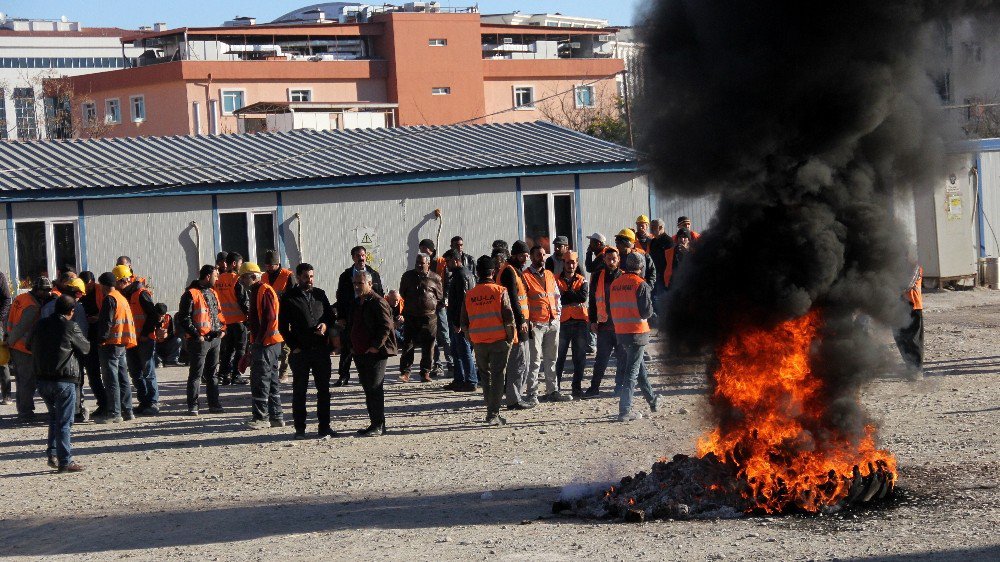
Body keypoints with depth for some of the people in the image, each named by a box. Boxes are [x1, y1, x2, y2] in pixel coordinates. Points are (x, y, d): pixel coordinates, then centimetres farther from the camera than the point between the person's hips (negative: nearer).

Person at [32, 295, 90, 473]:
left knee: (54, 416, 20)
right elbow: (85, 348, 1)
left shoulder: (41, 325, 8)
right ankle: (65, 461, 0)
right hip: (64, 381, -6)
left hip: (42, 379, 6)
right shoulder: (71, 327, -9)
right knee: (64, 421, -1)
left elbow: (32, 345, 18)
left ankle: (52, 454, 14)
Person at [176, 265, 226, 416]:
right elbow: (183, 318, -14)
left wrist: (222, 328, 12)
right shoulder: (191, 294, -11)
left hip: (215, 339, 8)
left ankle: (214, 404, 19)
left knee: (213, 374, 13)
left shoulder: (213, 293, 15)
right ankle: (193, 406, 0)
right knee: (196, 374, -3)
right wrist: (196, 334, -18)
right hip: (200, 340, -8)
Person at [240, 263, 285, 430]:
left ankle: (260, 418, -7)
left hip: (266, 343, -11)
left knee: (260, 380, -9)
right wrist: (255, 342, 20)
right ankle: (276, 417, 18)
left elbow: (270, 318, -21)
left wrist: (260, 340, -21)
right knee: (271, 380, 13)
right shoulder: (256, 292, 19)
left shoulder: (264, 291, -13)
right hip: (262, 342, 11)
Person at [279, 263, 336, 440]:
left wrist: (326, 325, -4)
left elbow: (331, 315, 19)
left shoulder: (320, 294, 11)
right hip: (300, 351, -3)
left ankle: (324, 427, 11)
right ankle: (299, 428, 9)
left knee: (324, 389, 5)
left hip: (321, 349, 3)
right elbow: (283, 326, 0)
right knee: (299, 390, 3)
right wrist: (293, 346, -6)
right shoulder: (288, 298, 0)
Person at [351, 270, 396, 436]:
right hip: (360, 353, 9)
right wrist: (352, 346, 17)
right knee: (368, 388, 11)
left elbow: (386, 326, -17)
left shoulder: (378, 302, -11)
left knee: (374, 388, -9)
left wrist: (375, 346, -18)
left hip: (375, 353, -9)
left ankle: (378, 425, -6)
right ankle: (376, 424, 16)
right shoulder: (357, 303, 17)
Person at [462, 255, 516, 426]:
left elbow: (464, 322, 7)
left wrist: (470, 339, 19)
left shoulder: (469, 295, 4)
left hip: (478, 342, 3)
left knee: (485, 375, 16)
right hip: (499, 341, -3)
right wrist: (511, 337, 1)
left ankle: (492, 411, 20)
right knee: (497, 376, 0)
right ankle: (493, 414, -8)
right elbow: (508, 317, -10)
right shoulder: (500, 291, -6)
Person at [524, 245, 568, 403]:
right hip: (536, 324, -6)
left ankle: (553, 391, 18)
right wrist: (527, 321, -13)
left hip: (552, 323, 6)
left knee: (551, 359, 12)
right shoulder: (525, 276, -4)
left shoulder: (549, 275, 16)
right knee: (535, 360, -7)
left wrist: (558, 312, 11)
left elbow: (557, 295, 24)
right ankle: (532, 393, -5)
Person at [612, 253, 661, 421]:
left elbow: (613, 309, 9)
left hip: (620, 332, 6)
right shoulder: (641, 284, -12)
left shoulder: (615, 284, 5)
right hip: (637, 332, -6)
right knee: (632, 371, -2)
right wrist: (649, 311, 6)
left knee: (638, 367, 21)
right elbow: (647, 311, -15)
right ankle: (625, 410, -6)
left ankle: (652, 400, 36)